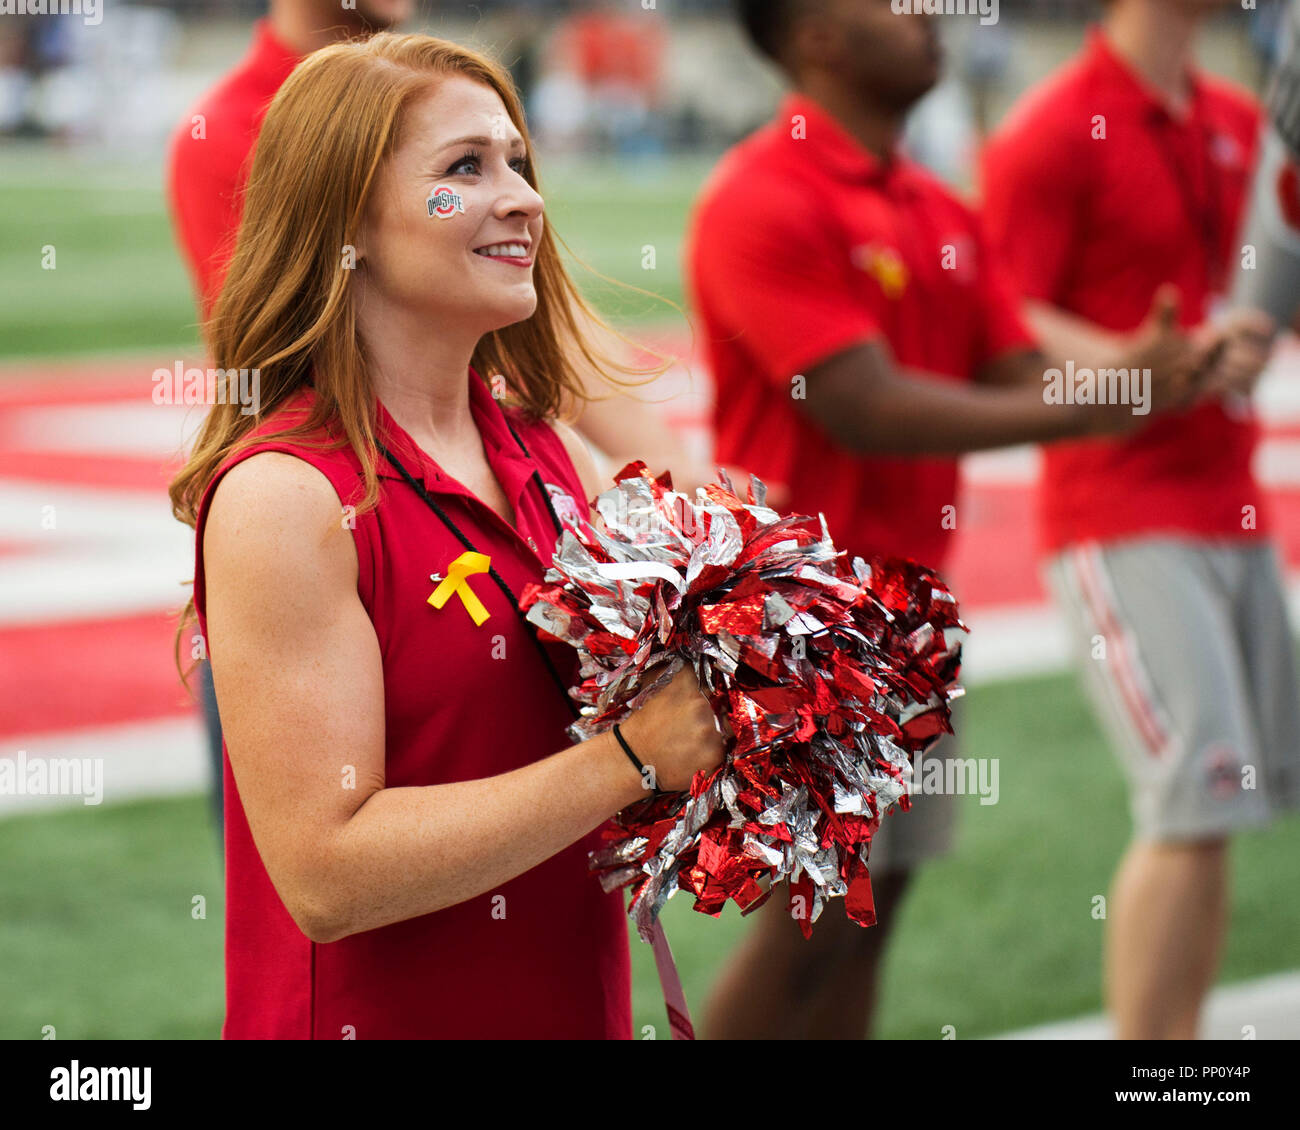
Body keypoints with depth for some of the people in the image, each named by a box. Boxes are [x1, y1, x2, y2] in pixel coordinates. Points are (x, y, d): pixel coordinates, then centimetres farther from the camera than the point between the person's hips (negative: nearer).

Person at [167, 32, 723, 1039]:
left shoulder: (555, 456, 2)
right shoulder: (281, 495, -19)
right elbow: (328, 875, -24)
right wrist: (628, 757, -25)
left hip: (579, 1007, 7)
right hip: (382, 1019, -7)